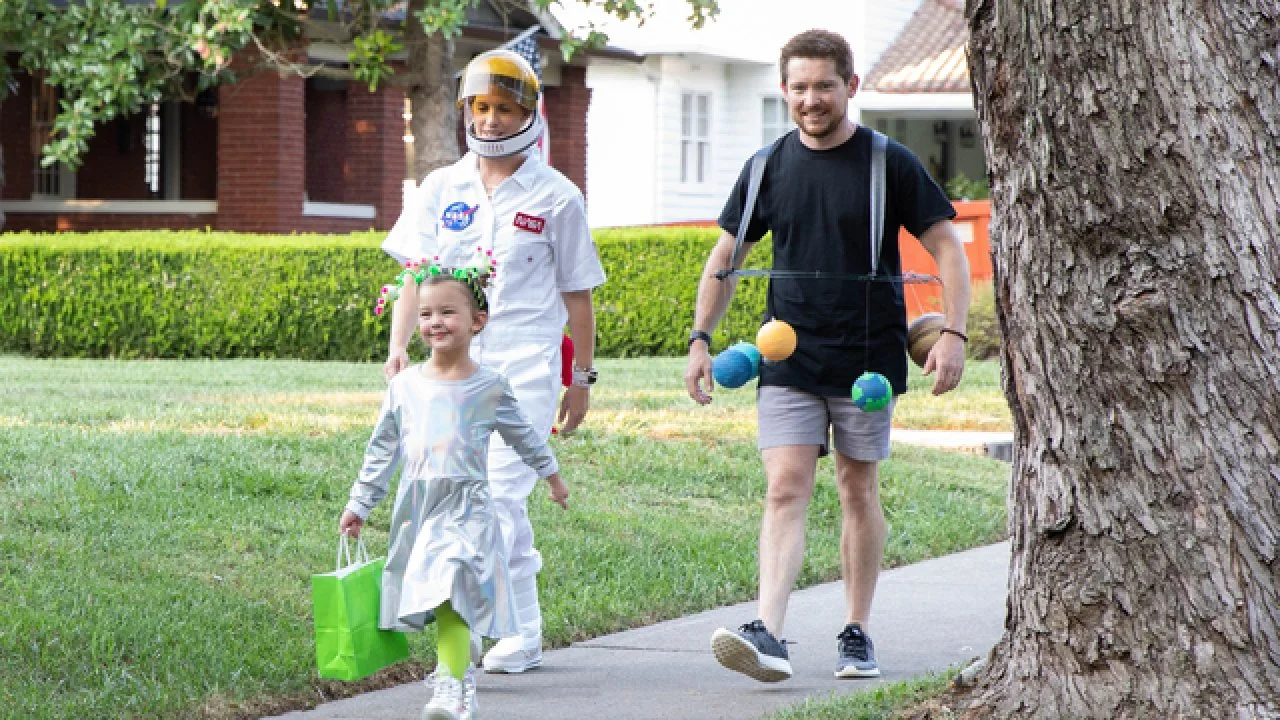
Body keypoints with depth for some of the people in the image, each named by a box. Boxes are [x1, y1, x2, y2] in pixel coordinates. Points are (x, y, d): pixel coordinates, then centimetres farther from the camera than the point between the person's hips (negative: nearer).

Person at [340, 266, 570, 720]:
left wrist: (552, 476, 27)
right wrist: (359, 505, 12)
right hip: (415, 507, 4)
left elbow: (522, 436, 16)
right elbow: (382, 449, 12)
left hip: (465, 507, -4)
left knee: (449, 594, -20)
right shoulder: (404, 386, 6)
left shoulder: (489, 387, 0)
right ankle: (461, 671, 30)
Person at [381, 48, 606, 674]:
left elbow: (576, 293, 6)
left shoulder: (555, 198, 2)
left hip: (526, 364, -4)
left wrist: (582, 378, 7)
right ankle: (523, 634, 17)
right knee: (500, 503, 8)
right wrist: (398, 346, -8)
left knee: (498, 494, -14)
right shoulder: (442, 189, 10)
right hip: (456, 362, 4)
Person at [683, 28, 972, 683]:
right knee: (785, 489, -10)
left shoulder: (890, 165, -4)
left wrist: (953, 334, -12)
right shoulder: (768, 168, 4)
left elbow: (947, 248, -2)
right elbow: (725, 258, 13)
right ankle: (769, 636, -21)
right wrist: (700, 339, 6)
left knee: (858, 490, 8)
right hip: (787, 359, 2)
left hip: (867, 359, -1)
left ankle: (856, 635, 18)